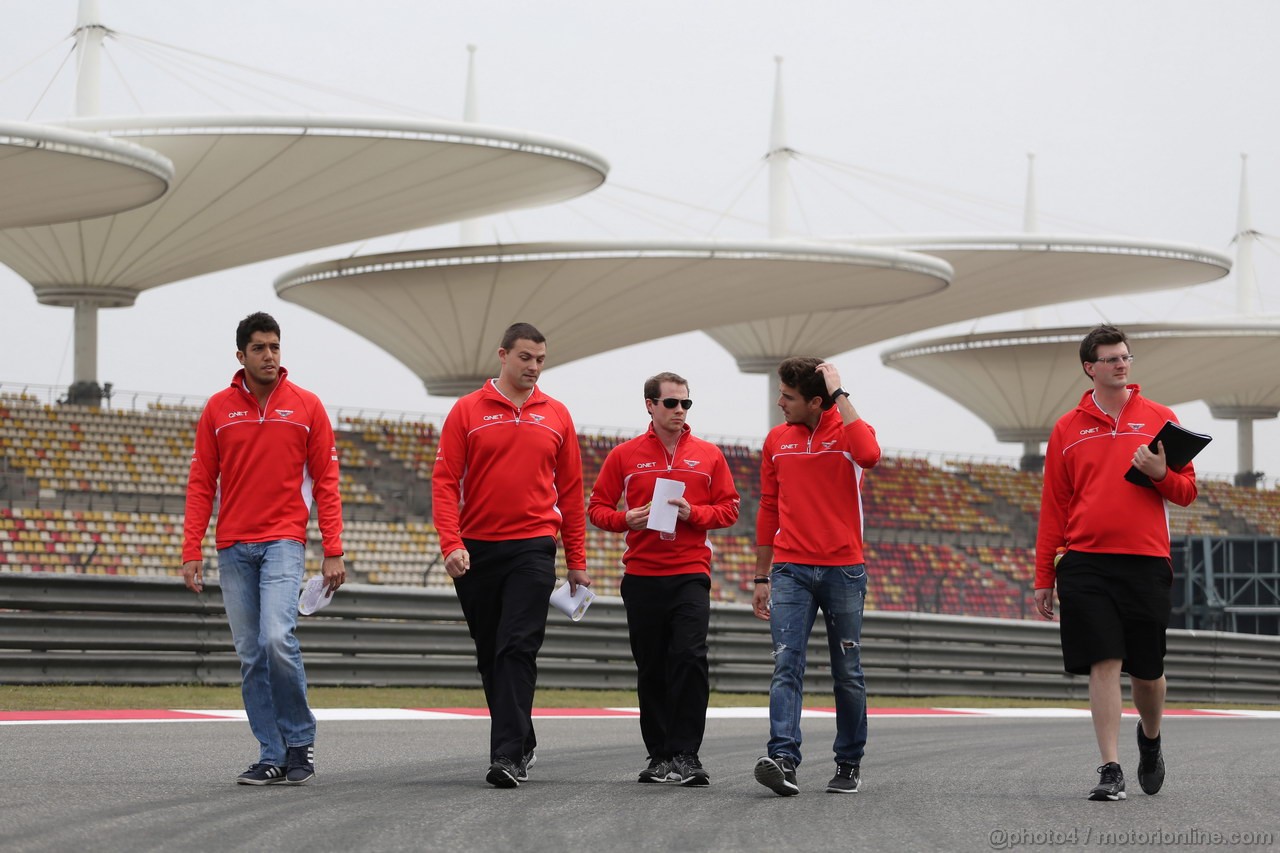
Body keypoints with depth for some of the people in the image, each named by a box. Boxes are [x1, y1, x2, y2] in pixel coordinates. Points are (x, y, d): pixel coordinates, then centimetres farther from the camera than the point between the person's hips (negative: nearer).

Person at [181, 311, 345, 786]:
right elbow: (201, 484, 8)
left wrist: (333, 552, -4)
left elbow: (325, 481, 3)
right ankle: (273, 756, 8)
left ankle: (300, 740, -3)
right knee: (250, 656, 3)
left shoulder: (306, 407, 3)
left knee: (277, 638, -20)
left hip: (284, 541, -3)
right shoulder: (218, 409, 7)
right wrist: (191, 551, 0)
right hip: (233, 547, 3)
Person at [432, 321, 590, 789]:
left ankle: (507, 755, -16)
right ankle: (521, 743, 24)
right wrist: (451, 542, -14)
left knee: (518, 650, -12)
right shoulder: (467, 411, 3)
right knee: (490, 656, 9)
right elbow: (444, 481, -2)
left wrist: (577, 561, 8)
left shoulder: (556, 416, 8)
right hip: (476, 550, 1)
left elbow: (570, 491, 10)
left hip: (532, 549, -1)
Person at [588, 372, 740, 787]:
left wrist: (693, 513, -11)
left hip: (691, 574, -1)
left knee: (690, 658, -15)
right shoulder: (624, 455, 6)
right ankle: (659, 756, 14)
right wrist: (626, 519, -11)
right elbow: (597, 507, 8)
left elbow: (728, 509, 7)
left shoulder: (708, 455, 8)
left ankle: (685, 755, -12)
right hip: (641, 576, 1)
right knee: (651, 670, 5)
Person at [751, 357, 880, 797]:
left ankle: (849, 764, 17)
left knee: (847, 673, 6)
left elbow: (868, 454, -27)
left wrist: (840, 394, -19)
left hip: (843, 570, -2)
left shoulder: (848, 430, -1)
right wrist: (762, 577, 15)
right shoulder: (776, 440, 11)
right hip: (790, 570, 2)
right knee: (787, 666, -13)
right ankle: (783, 759, -23)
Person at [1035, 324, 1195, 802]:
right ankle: (1111, 771, -5)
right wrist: (1043, 577, 7)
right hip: (1085, 564, 0)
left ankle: (1150, 739, 35)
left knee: (1147, 671, 6)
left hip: (1146, 562, 0)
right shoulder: (1067, 429, 9)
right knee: (1104, 664, -8)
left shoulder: (1159, 419, 8)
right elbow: (1053, 507, 11)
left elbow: (1187, 492, 9)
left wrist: (1160, 475, -14)